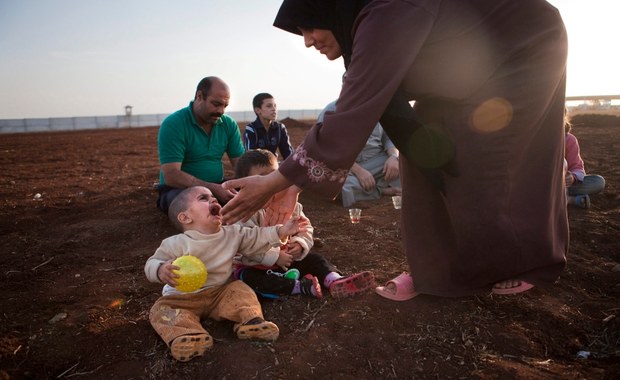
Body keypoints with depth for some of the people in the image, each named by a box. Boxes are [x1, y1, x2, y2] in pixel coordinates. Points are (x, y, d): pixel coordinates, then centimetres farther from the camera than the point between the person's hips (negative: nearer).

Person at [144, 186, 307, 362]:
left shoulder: (232, 233, -4)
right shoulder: (176, 244, -18)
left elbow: (255, 238, 4)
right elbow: (152, 264, -14)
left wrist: (281, 231, -7)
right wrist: (161, 270, -39)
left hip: (220, 293, 3)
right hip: (184, 298, -3)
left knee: (239, 288, -14)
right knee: (162, 307, -25)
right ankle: (187, 335, -44)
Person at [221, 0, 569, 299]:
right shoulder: (369, 29, -4)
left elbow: (352, 118, -38)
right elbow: (351, 114, -4)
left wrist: (277, 181, -32)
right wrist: (295, 183, -8)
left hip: (528, 51, -8)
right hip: (478, 68, 8)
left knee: (485, 168, -9)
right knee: (426, 156, -3)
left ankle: (528, 264, 15)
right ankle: (437, 268, 6)